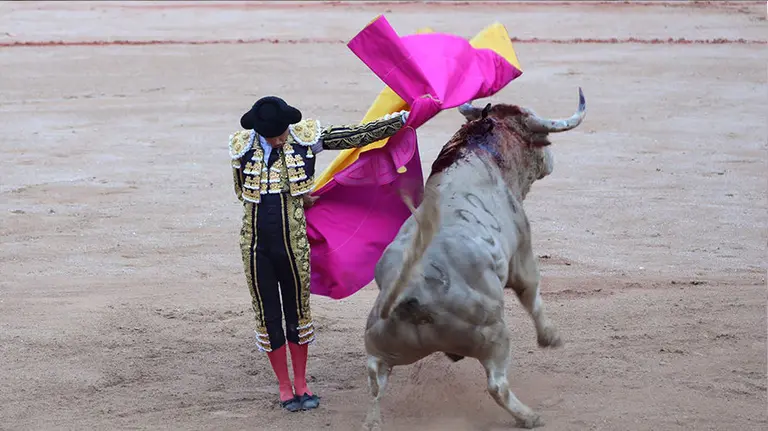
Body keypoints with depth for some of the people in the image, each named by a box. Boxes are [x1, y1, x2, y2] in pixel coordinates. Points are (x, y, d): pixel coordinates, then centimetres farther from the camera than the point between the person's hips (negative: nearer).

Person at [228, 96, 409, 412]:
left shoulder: (307, 137, -6)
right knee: (268, 314, 7)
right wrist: (295, 197, 5)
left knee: (298, 311, 10)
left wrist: (406, 116, -2)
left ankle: (301, 384, 24)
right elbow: (242, 193, 7)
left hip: (293, 244, 0)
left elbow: (358, 135, -1)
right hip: (255, 246, 0)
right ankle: (284, 386, 21)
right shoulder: (242, 146, -5)